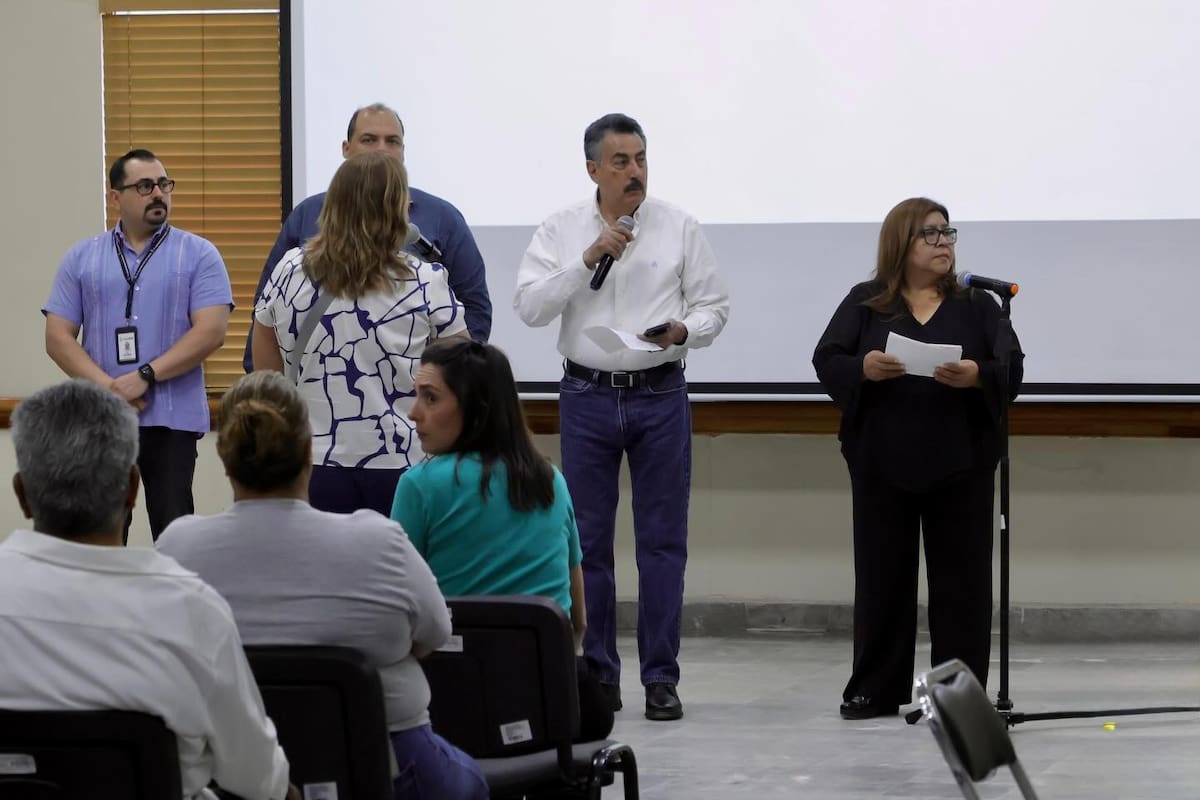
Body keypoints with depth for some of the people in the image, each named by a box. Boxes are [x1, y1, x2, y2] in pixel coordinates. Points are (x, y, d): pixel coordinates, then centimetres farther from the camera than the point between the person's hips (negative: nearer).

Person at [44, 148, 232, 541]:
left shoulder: (199, 255, 3)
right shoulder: (81, 259, 9)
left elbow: (211, 331, -7)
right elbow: (58, 338, 4)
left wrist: (145, 376, -15)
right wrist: (108, 388, -11)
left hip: (173, 420, -2)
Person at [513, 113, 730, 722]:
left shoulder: (679, 229, 2)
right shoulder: (561, 232, 2)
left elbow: (714, 306, 4)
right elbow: (529, 306, -8)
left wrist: (684, 331, -17)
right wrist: (587, 260, -16)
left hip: (660, 397, 0)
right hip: (587, 396, 0)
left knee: (663, 540, 0)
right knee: (588, 539, 3)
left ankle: (661, 677, 4)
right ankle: (597, 674, 12)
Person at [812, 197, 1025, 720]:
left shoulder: (977, 305, 9)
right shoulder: (864, 304, 7)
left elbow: (1013, 368, 1)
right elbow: (826, 361, 1)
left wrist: (978, 376, -20)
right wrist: (862, 368, -20)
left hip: (959, 465, 0)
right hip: (883, 464, 0)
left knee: (961, 578, 2)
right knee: (881, 577, 4)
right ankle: (874, 690, 12)